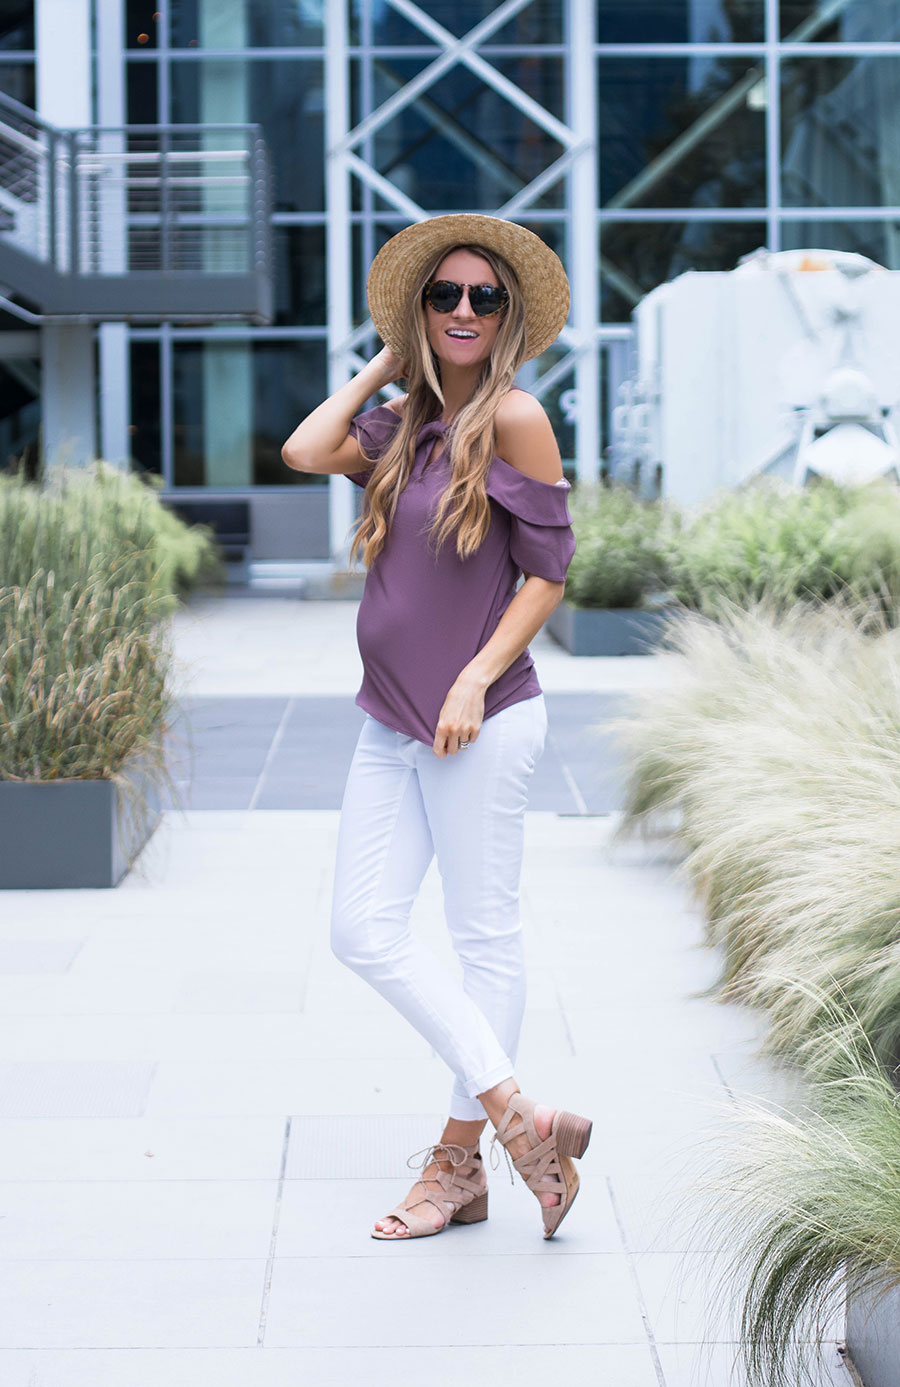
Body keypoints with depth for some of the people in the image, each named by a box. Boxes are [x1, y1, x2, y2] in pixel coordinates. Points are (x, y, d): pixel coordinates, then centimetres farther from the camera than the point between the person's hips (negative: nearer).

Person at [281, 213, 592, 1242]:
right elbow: (306, 451, -4)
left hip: (480, 721, -8)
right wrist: (385, 365, 6)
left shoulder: (513, 418, -8)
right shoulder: (407, 425, 12)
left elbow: (548, 571, -9)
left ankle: (460, 1160, 13)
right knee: (363, 931, 2)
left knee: (484, 935, 3)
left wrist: (476, 679, -15)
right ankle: (520, 1118, 8)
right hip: (390, 722, 8)